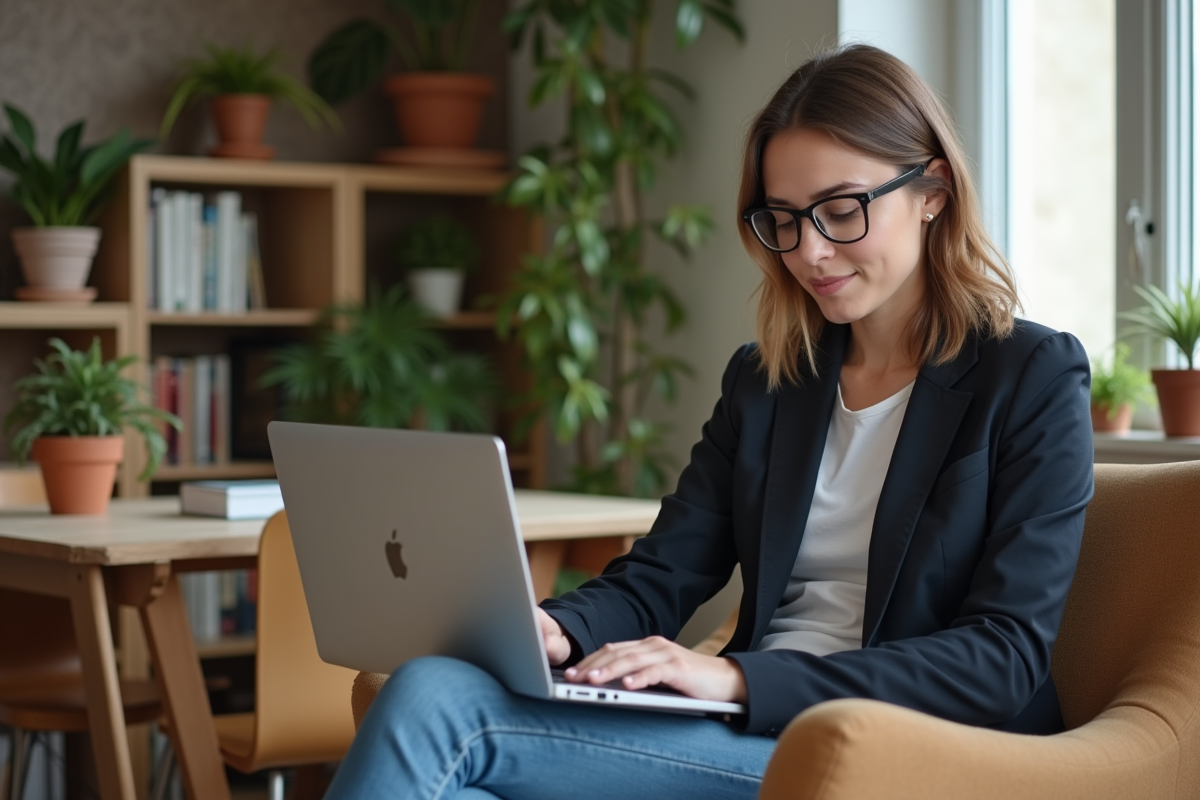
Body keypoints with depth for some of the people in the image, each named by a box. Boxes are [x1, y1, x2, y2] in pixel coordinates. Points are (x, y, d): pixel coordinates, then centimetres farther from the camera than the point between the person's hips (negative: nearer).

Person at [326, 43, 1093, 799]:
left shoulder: (1035, 378, 2)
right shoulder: (764, 382, 19)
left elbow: (1004, 656, -8)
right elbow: (654, 583, 13)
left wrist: (740, 677, -19)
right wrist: (554, 629, -12)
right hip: (747, 738, 5)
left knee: (438, 707, -24)